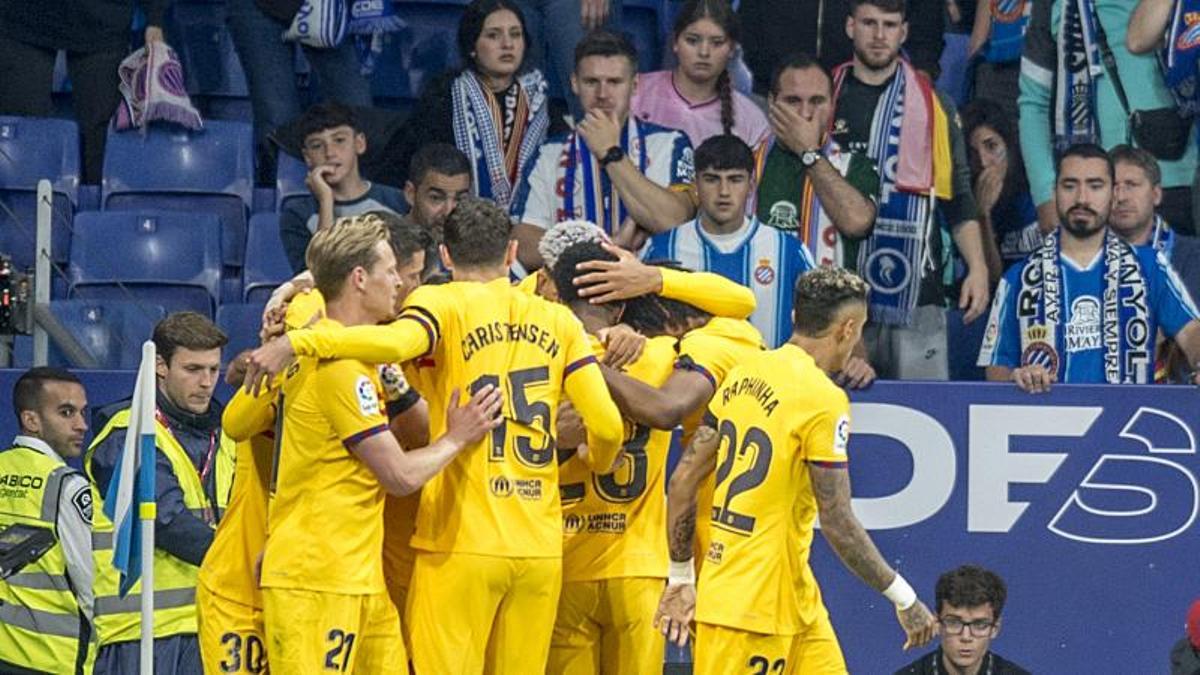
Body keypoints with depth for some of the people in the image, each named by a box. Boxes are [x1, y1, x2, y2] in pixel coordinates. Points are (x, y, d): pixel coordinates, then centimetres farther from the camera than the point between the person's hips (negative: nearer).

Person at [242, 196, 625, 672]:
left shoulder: (444, 303, -1)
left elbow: (397, 340, -25)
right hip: (542, 546, 4)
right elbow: (606, 424, 4)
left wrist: (295, 343, -21)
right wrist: (599, 462, 26)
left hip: (463, 545, -4)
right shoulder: (558, 321, 10)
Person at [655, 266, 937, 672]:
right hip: (754, 604, -9)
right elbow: (838, 523, -17)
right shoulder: (823, 399, -16)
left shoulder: (743, 375, 7)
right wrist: (904, 599, -8)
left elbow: (684, 481, 8)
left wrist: (682, 576, 16)